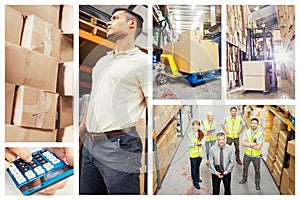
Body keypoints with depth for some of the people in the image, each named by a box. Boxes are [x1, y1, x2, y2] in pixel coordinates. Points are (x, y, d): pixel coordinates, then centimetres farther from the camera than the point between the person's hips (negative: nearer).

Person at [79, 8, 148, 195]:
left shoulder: (142, 61, -6)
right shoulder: (102, 61, 18)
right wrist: (78, 135, 22)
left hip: (119, 147, -7)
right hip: (90, 144, 8)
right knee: (86, 191, 18)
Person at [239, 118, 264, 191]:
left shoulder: (260, 134, -19)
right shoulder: (246, 132, -11)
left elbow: (258, 147, -25)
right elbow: (243, 143, -20)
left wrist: (248, 144, -22)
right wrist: (253, 144, -28)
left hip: (256, 156, -2)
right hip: (247, 155, 2)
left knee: (257, 170, 15)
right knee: (245, 168, 22)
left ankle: (257, 183, 38)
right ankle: (244, 178, 47)